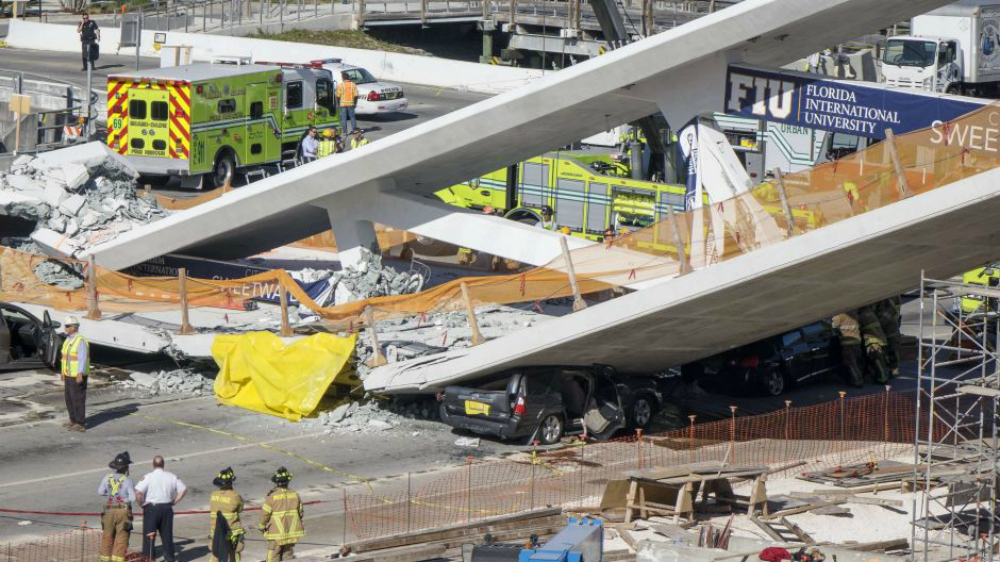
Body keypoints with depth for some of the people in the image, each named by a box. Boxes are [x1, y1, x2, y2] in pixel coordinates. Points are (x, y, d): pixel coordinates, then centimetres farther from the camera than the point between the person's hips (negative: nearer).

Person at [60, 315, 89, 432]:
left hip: (78, 376, -9)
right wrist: (63, 372, 25)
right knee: (69, 398, 15)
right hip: (69, 375, 9)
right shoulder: (68, 340, 11)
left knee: (78, 399, -5)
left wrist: (80, 374, -37)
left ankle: (80, 424, 0)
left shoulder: (80, 341, -20)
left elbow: (82, 359, -28)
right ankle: (74, 420, 25)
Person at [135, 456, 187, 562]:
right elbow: (183, 489, 6)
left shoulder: (148, 477, -10)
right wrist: (174, 502, 10)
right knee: (167, 534, 13)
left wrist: (142, 504, -4)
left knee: (149, 536, 3)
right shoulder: (172, 477, 2)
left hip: (151, 508, -3)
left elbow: (138, 492, -19)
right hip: (167, 508, 3)